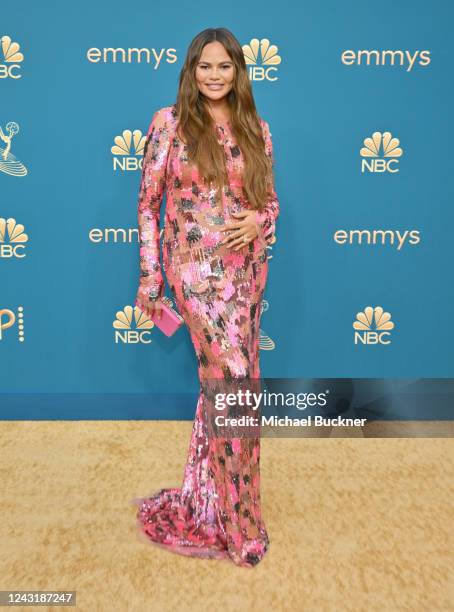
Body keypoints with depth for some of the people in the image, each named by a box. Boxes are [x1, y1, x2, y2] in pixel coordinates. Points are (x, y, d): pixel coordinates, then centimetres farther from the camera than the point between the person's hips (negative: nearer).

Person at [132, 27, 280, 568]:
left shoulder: (255, 128, 10)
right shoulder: (169, 122, 0)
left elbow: (269, 199, 15)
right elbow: (148, 203, 0)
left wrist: (257, 221, -10)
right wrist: (150, 278, -4)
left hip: (247, 266, 5)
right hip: (197, 268, -4)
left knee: (221, 380, 11)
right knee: (235, 380, -9)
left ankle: (204, 499, 32)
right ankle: (242, 525, 9)